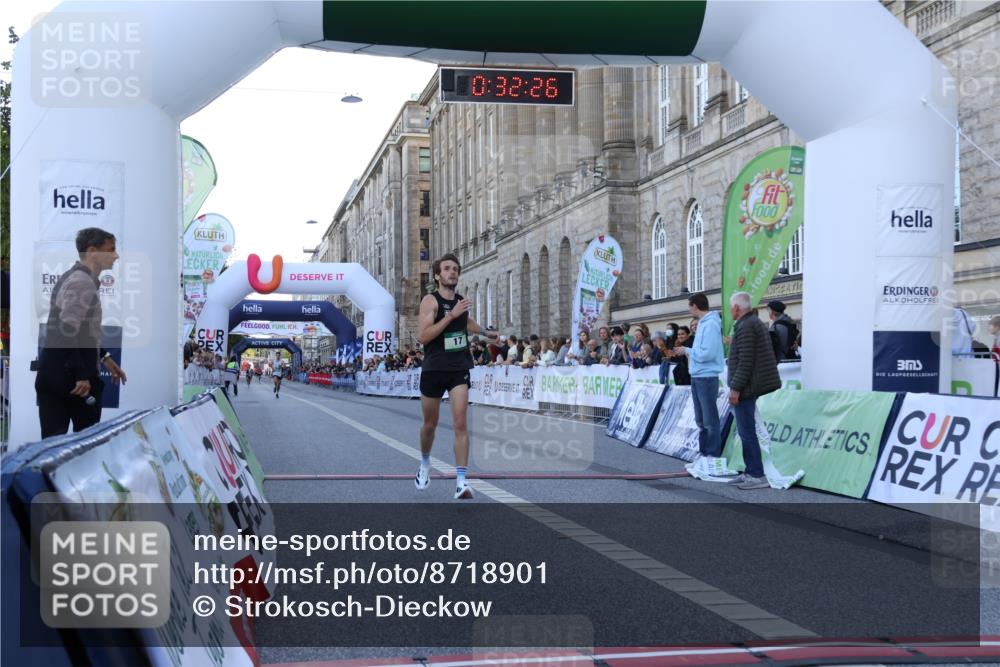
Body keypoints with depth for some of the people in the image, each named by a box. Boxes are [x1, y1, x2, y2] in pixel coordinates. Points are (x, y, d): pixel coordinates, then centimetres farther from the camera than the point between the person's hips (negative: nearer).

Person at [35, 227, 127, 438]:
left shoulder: (71, 277, 17)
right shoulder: (83, 282, -15)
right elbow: (68, 332, -24)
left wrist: (104, 357, 25)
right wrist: (82, 375, -24)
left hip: (51, 370, 9)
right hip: (70, 373, -9)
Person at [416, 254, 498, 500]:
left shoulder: (460, 300, 8)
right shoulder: (430, 300, -9)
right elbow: (424, 336, -22)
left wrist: (486, 332, 43)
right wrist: (451, 315, -26)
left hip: (459, 369, 3)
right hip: (434, 369, -3)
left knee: (460, 424, -11)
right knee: (430, 424, 14)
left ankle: (461, 480, -13)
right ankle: (425, 464, 41)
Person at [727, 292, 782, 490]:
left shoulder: (745, 327, -16)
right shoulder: (756, 323, 18)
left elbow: (745, 361, -21)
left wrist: (735, 388, -19)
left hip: (746, 387, -11)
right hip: (755, 385, 11)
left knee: (747, 432, -8)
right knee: (747, 431, 15)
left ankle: (757, 475, -7)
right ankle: (751, 472, 19)